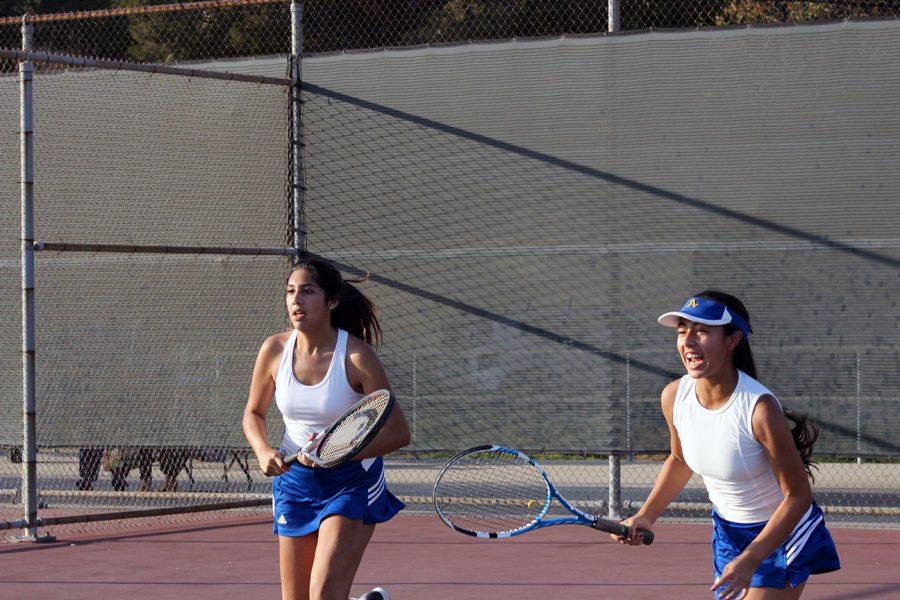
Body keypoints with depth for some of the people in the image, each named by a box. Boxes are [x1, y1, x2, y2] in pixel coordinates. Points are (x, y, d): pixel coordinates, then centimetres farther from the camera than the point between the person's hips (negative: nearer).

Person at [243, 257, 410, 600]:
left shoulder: (356, 356, -16)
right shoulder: (275, 350, -5)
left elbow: (398, 433, -14)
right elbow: (253, 413, 11)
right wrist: (263, 451, -9)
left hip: (351, 482, -4)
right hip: (295, 479, 4)